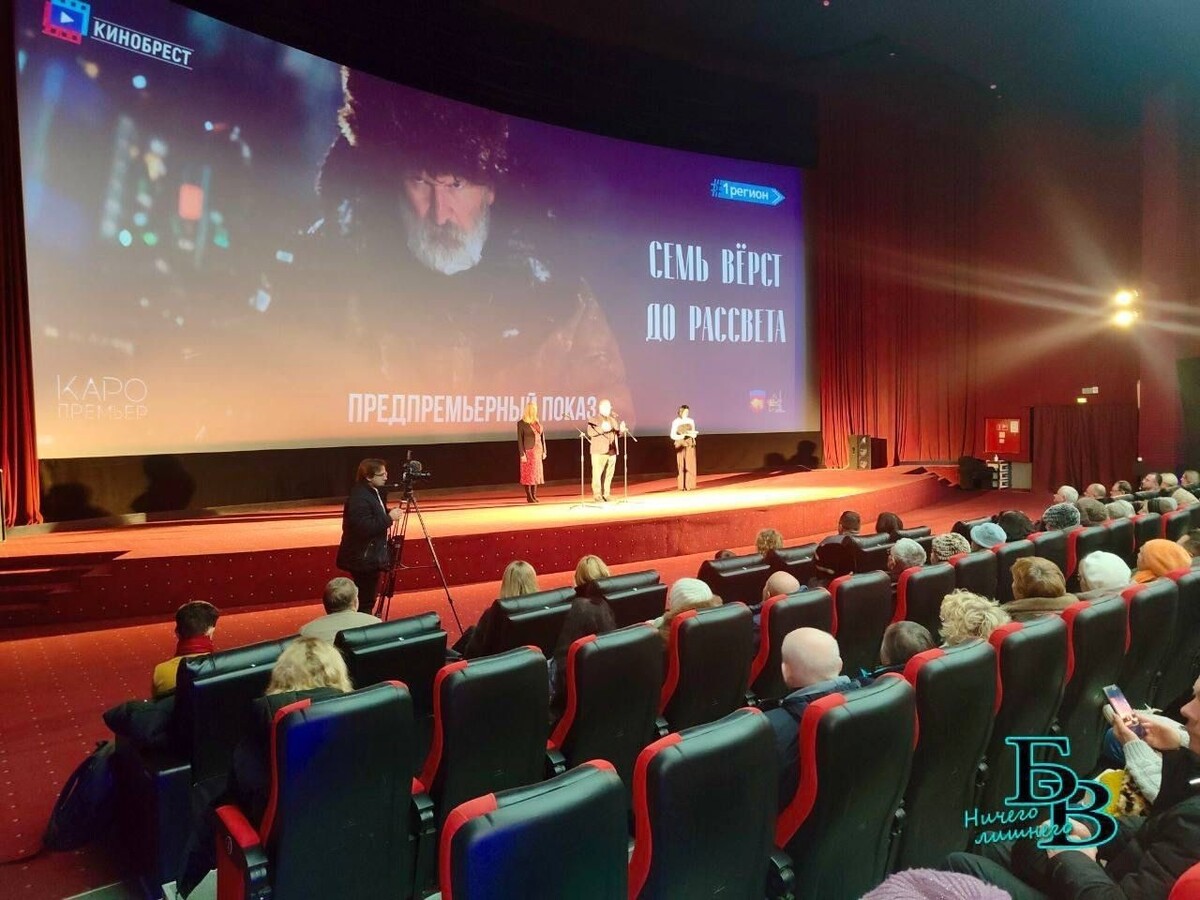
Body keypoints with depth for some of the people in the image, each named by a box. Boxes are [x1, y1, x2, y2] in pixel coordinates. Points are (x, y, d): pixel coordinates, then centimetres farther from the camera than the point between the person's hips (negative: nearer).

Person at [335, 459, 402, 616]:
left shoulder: (373, 492, 8)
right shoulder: (359, 497, -22)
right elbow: (363, 527, -29)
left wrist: (388, 515, 1)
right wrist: (389, 518, -23)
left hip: (370, 556, 10)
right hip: (362, 559, -10)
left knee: (367, 599, 18)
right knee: (365, 602, -2)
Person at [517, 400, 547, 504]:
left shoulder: (537, 422, 10)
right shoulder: (521, 423, -6)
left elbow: (542, 437, 13)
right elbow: (520, 439, -8)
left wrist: (544, 451, 9)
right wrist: (522, 454, -14)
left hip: (537, 451, 6)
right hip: (528, 451, -6)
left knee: (536, 473, 8)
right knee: (528, 473, -2)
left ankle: (534, 495, 15)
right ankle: (529, 497, 4)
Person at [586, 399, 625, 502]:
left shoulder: (613, 419, 20)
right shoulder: (593, 419, 1)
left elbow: (617, 433, 20)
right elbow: (590, 432, -13)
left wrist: (621, 430, -2)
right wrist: (602, 429, -25)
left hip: (612, 451, 5)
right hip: (599, 451, -5)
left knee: (609, 474, 5)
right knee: (597, 473, -7)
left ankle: (606, 493, 11)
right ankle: (597, 494, -1)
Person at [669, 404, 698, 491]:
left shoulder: (691, 421, 7)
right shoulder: (676, 422, -4)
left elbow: (693, 434, 12)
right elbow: (672, 435, -7)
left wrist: (692, 434, -11)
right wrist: (682, 435, -19)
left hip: (690, 445, 3)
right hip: (680, 445, -3)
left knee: (690, 465, -1)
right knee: (681, 465, -4)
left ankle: (690, 485, 3)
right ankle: (681, 486, -2)